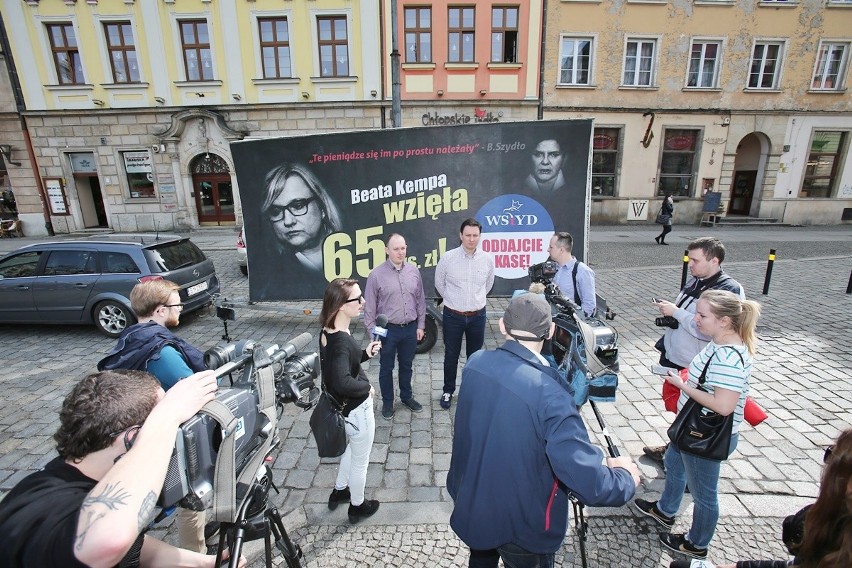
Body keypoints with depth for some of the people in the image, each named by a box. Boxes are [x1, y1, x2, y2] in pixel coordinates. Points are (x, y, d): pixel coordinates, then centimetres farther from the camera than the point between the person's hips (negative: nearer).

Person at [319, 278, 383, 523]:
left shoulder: (329, 332, -4)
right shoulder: (341, 341, -33)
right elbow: (342, 382, -43)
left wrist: (365, 354, -1)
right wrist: (366, 386, -25)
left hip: (344, 408, 9)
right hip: (357, 410, -8)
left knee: (351, 449, 33)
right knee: (360, 461, 18)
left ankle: (339, 491, 53)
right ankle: (358, 506, 41)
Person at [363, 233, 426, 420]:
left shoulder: (414, 271, 0)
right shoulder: (377, 274, -11)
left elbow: (420, 300, 7)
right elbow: (369, 306, -7)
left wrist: (420, 325, 6)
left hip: (410, 328, 3)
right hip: (388, 329, -3)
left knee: (406, 365, 20)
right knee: (386, 368, 13)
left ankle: (407, 397, 41)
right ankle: (387, 402, 33)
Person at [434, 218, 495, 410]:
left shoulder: (487, 259, -5)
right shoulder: (448, 258, -11)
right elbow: (439, 283, 6)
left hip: (477, 316, 2)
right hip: (453, 316, -1)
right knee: (451, 356, 11)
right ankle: (448, 391, 29)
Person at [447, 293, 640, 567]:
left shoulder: (475, 363, -14)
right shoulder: (549, 396, -33)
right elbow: (590, 484, -31)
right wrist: (625, 477, -10)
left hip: (470, 504, 5)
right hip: (521, 526, -5)